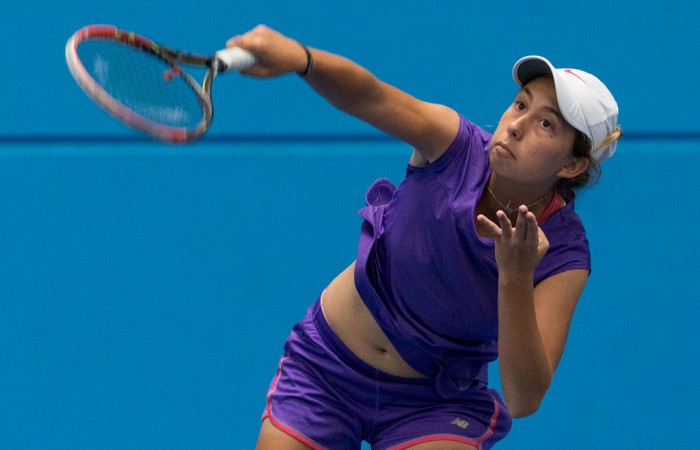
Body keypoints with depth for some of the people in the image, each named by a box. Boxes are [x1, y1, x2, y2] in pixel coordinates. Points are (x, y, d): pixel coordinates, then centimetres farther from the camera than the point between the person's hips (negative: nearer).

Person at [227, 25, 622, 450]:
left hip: (438, 400, -1)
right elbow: (371, 96, -38)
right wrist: (298, 58, -58)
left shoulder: (563, 256, -21)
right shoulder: (457, 146, -18)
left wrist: (516, 276, -40)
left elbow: (524, 399, -28)